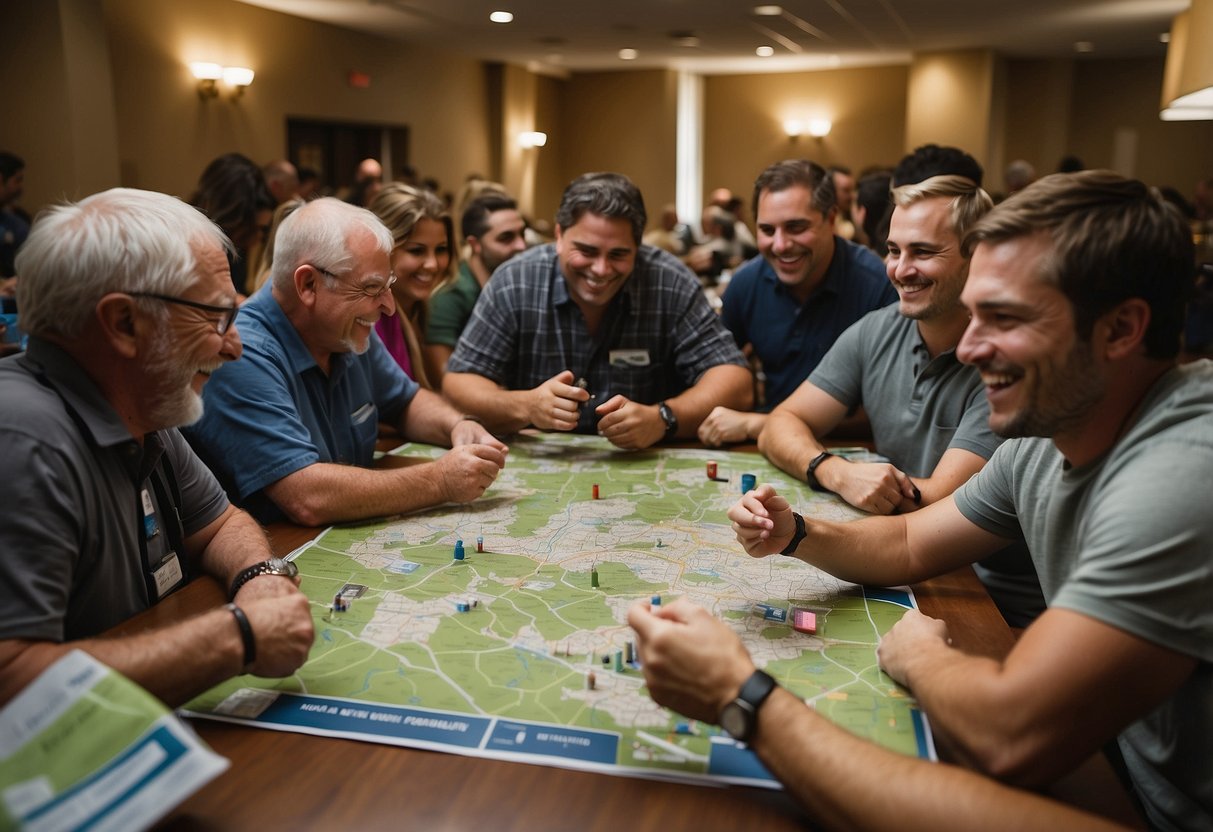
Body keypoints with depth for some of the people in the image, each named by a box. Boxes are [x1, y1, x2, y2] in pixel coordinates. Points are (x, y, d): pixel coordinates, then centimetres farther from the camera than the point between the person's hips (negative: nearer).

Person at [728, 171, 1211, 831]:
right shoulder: (1046, 441, -2)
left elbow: (1008, 737, -35)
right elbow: (910, 545, 10)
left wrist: (914, 653, -14)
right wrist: (796, 535, -9)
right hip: (1117, 770, 7)